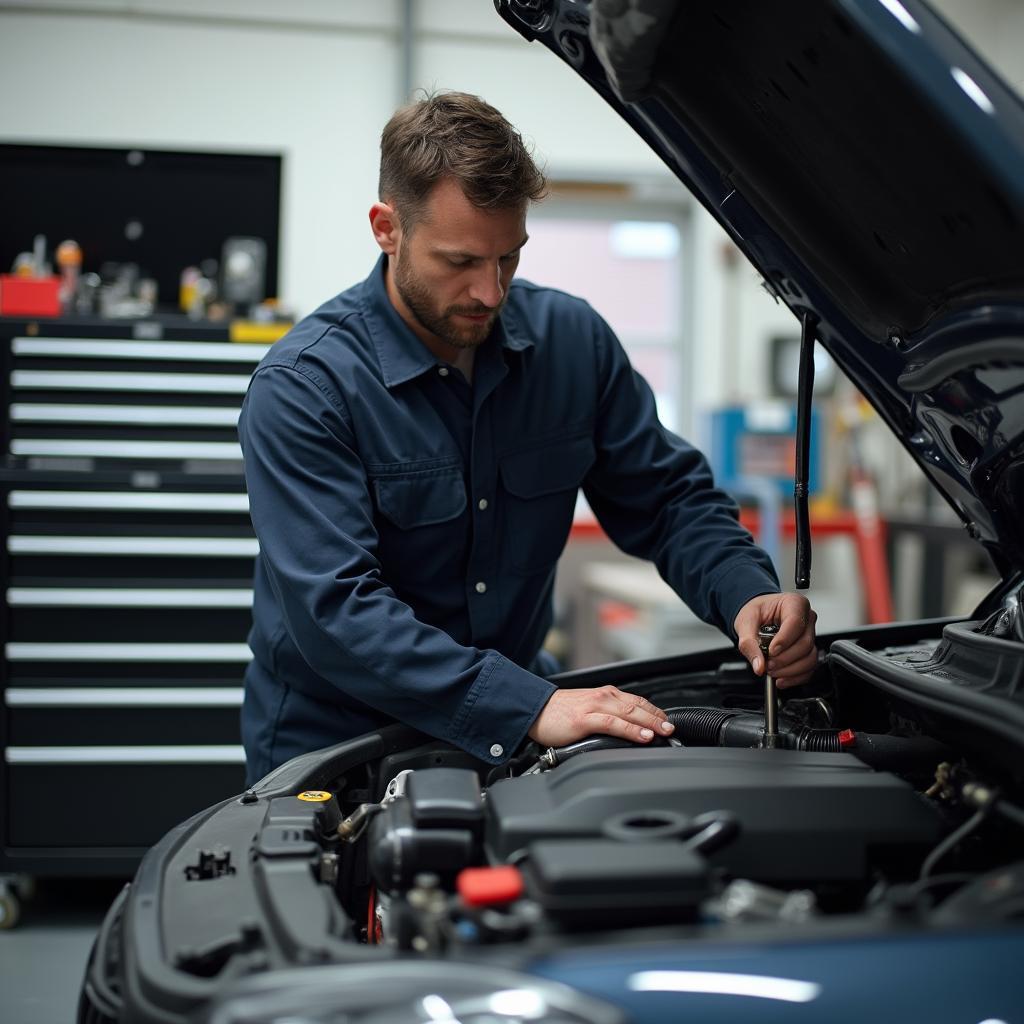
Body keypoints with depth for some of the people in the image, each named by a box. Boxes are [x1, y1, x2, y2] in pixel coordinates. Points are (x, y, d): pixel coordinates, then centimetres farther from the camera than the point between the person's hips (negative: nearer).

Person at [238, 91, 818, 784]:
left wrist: (749, 598, -14)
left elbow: (668, 498, 7)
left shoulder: (572, 339, 0)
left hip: (512, 738, 4)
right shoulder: (303, 388, -16)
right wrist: (531, 707, -33)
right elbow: (336, 610, -24)